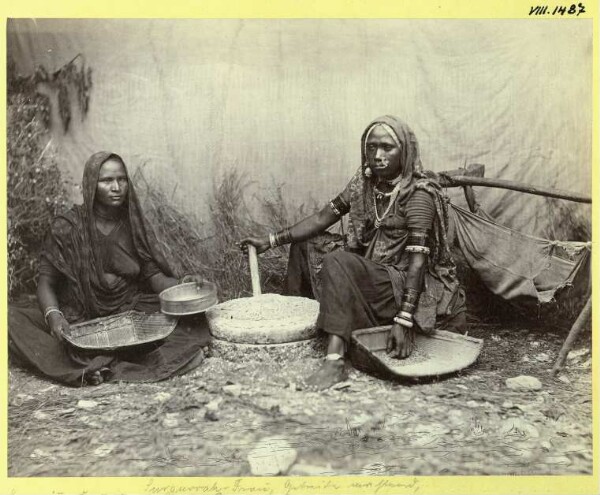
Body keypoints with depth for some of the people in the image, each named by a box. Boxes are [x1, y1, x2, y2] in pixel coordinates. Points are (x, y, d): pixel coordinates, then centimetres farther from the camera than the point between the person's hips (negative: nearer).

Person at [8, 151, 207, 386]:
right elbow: (46, 282, -3)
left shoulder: (135, 226, 6)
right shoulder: (66, 227, -1)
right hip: (78, 320, -1)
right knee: (11, 319, -23)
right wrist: (53, 315, -24)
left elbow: (155, 277, 0)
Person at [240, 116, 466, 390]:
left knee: (338, 262, -31)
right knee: (306, 244, 9)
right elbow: (323, 218, 5)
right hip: (368, 269, 8)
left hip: (406, 285, -8)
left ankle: (336, 359, -35)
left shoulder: (419, 194, -19)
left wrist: (404, 321, -32)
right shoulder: (364, 182, 1)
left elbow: (417, 261, -26)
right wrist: (271, 240, -2)